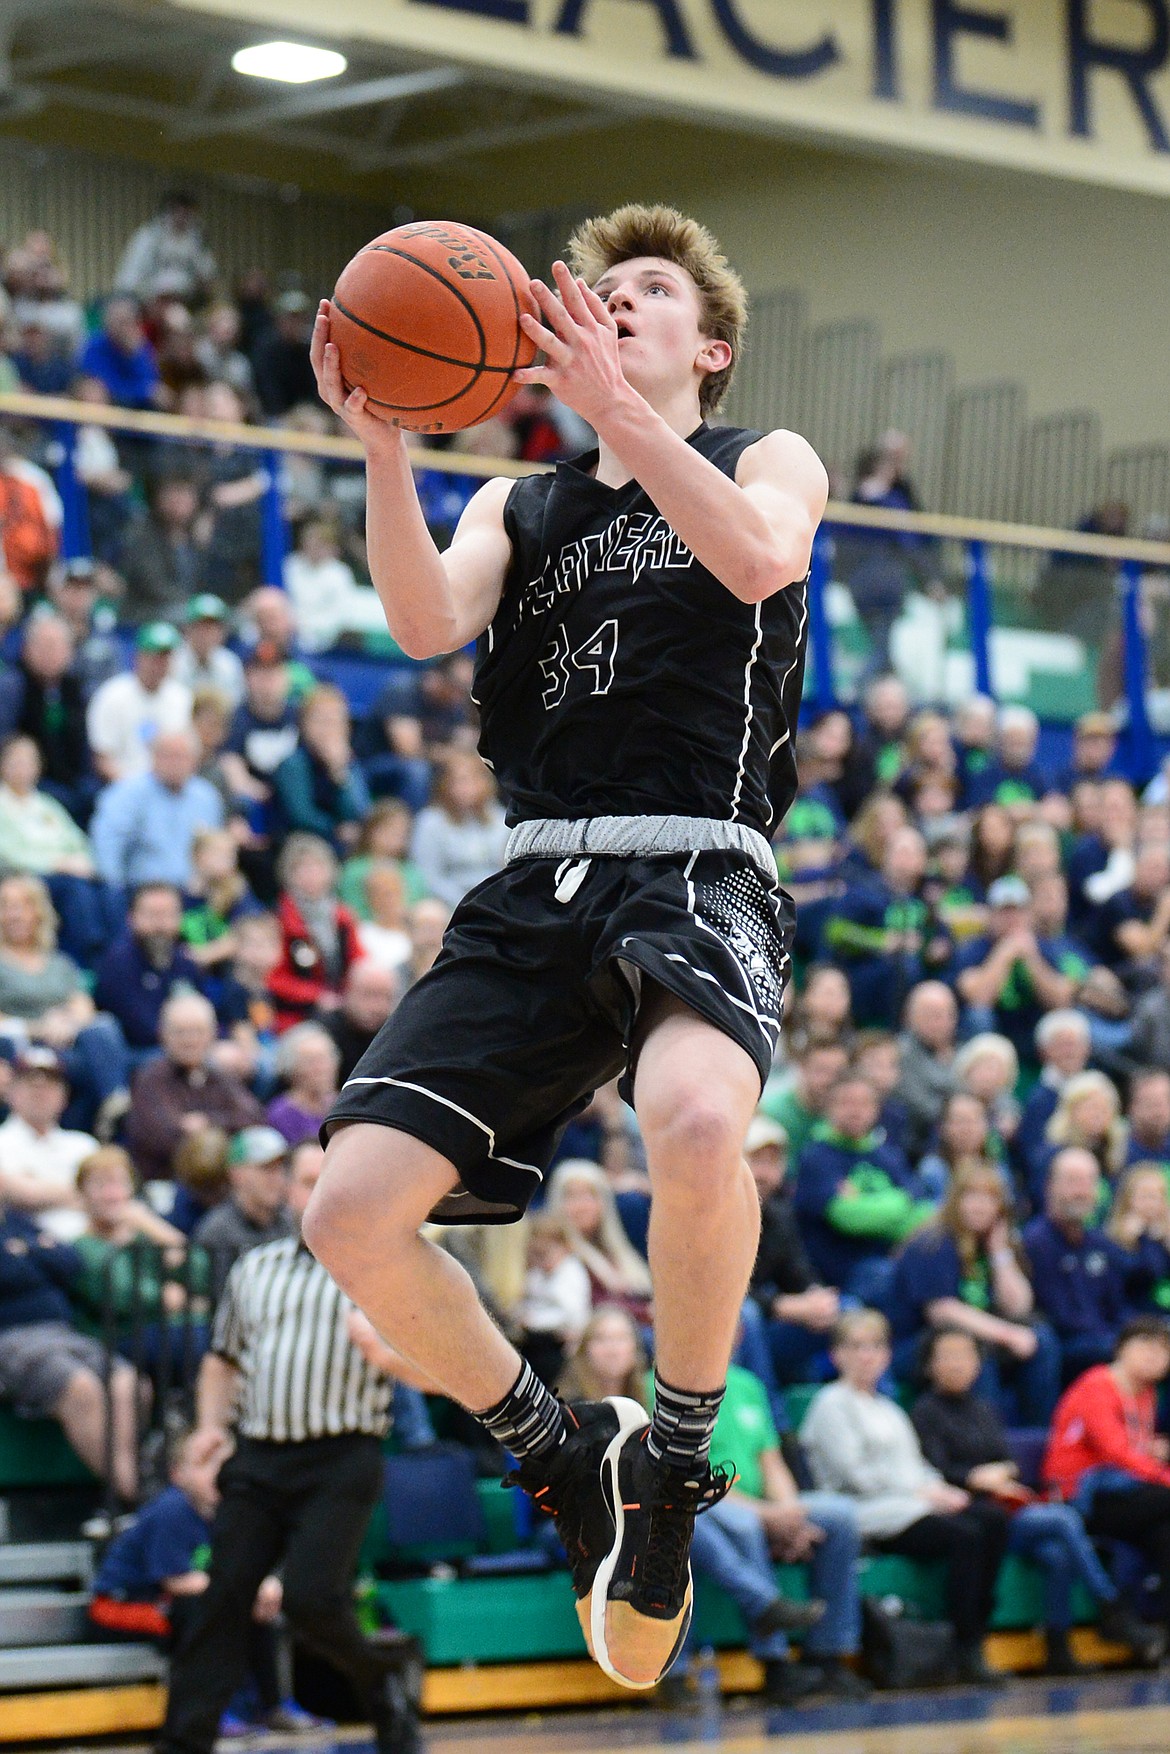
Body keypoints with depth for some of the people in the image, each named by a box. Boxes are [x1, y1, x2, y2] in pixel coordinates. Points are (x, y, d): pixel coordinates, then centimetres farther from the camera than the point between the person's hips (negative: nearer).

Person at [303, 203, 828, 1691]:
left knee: (696, 1125, -38)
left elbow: (759, 561, -10)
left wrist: (620, 404, -19)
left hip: (698, 872, -4)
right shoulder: (519, 507, 24)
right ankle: (559, 1459, 12)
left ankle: (673, 1456, -12)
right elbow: (426, 623, 2)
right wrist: (381, 443, -12)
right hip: (536, 888, 4)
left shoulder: (769, 459, 15)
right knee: (353, 1215, -13)